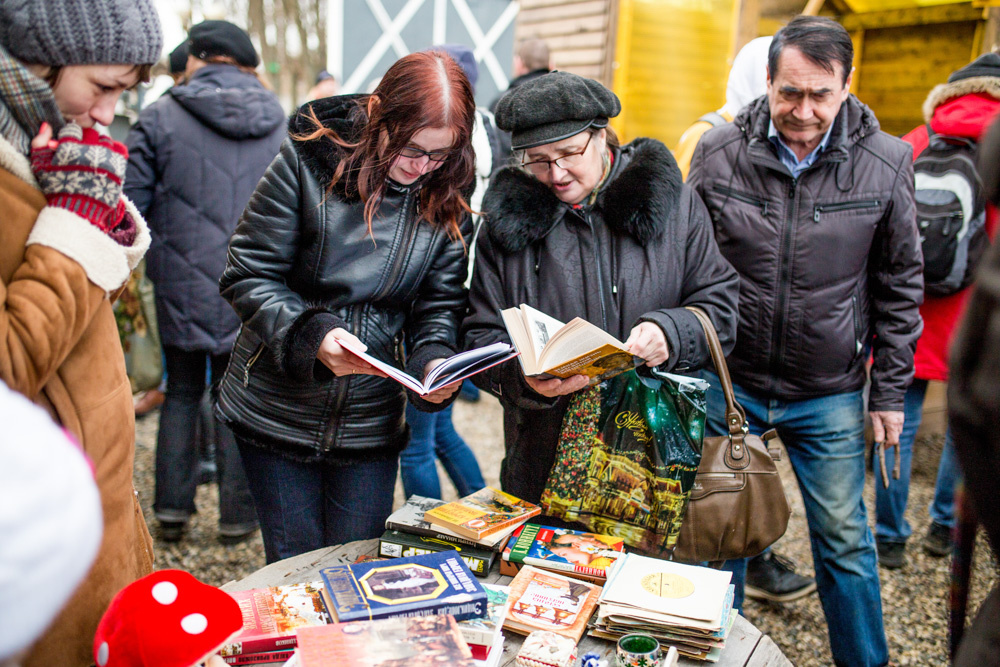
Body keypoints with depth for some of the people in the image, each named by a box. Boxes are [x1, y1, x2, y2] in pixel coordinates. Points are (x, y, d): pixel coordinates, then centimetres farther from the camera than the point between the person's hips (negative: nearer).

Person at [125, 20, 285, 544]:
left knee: (181, 392, 16)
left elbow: (129, 203, -5)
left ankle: (172, 509, 21)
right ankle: (238, 515, 19)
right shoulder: (282, 126, 3)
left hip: (183, 289, -1)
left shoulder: (161, 117, -4)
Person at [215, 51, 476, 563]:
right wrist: (312, 334, -28)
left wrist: (434, 364, -20)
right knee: (295, 567, 12)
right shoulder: (309, 162, -14)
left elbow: (439, 307, 1)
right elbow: (247, 278, -13)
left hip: (370, 423, 3)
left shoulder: (446, 204, -3)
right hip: (278, 412, -2)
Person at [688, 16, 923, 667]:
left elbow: (899, 287, 2)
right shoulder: (719, 152, -7)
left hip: (830, 395, 0)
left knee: (845, 540, 10)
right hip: (727, 382, 1)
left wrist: (890, 391, 2)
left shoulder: (885, 162, -7)